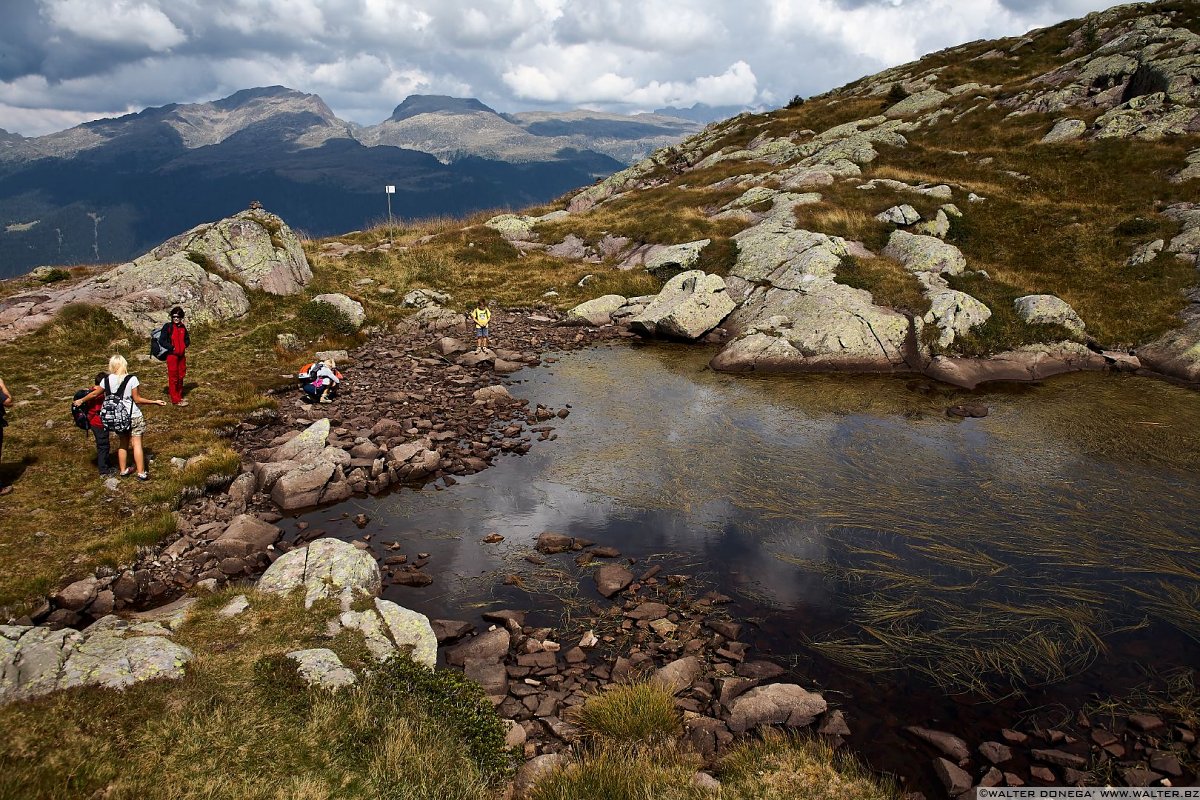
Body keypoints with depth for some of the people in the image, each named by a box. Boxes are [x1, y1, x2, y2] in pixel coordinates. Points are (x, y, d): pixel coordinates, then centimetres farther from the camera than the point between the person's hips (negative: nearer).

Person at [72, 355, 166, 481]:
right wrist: (155, 402, -4)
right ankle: (141, 473, 0)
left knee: (123, 443, 19)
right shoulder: (132, 379, -14)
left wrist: (81, 400, 27)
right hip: (133, 416, -4)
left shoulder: (107, 380, -2)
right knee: (137, 444, 0)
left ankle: (123, 470, 27)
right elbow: (137, 399, -12)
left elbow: (95, 393, 10)